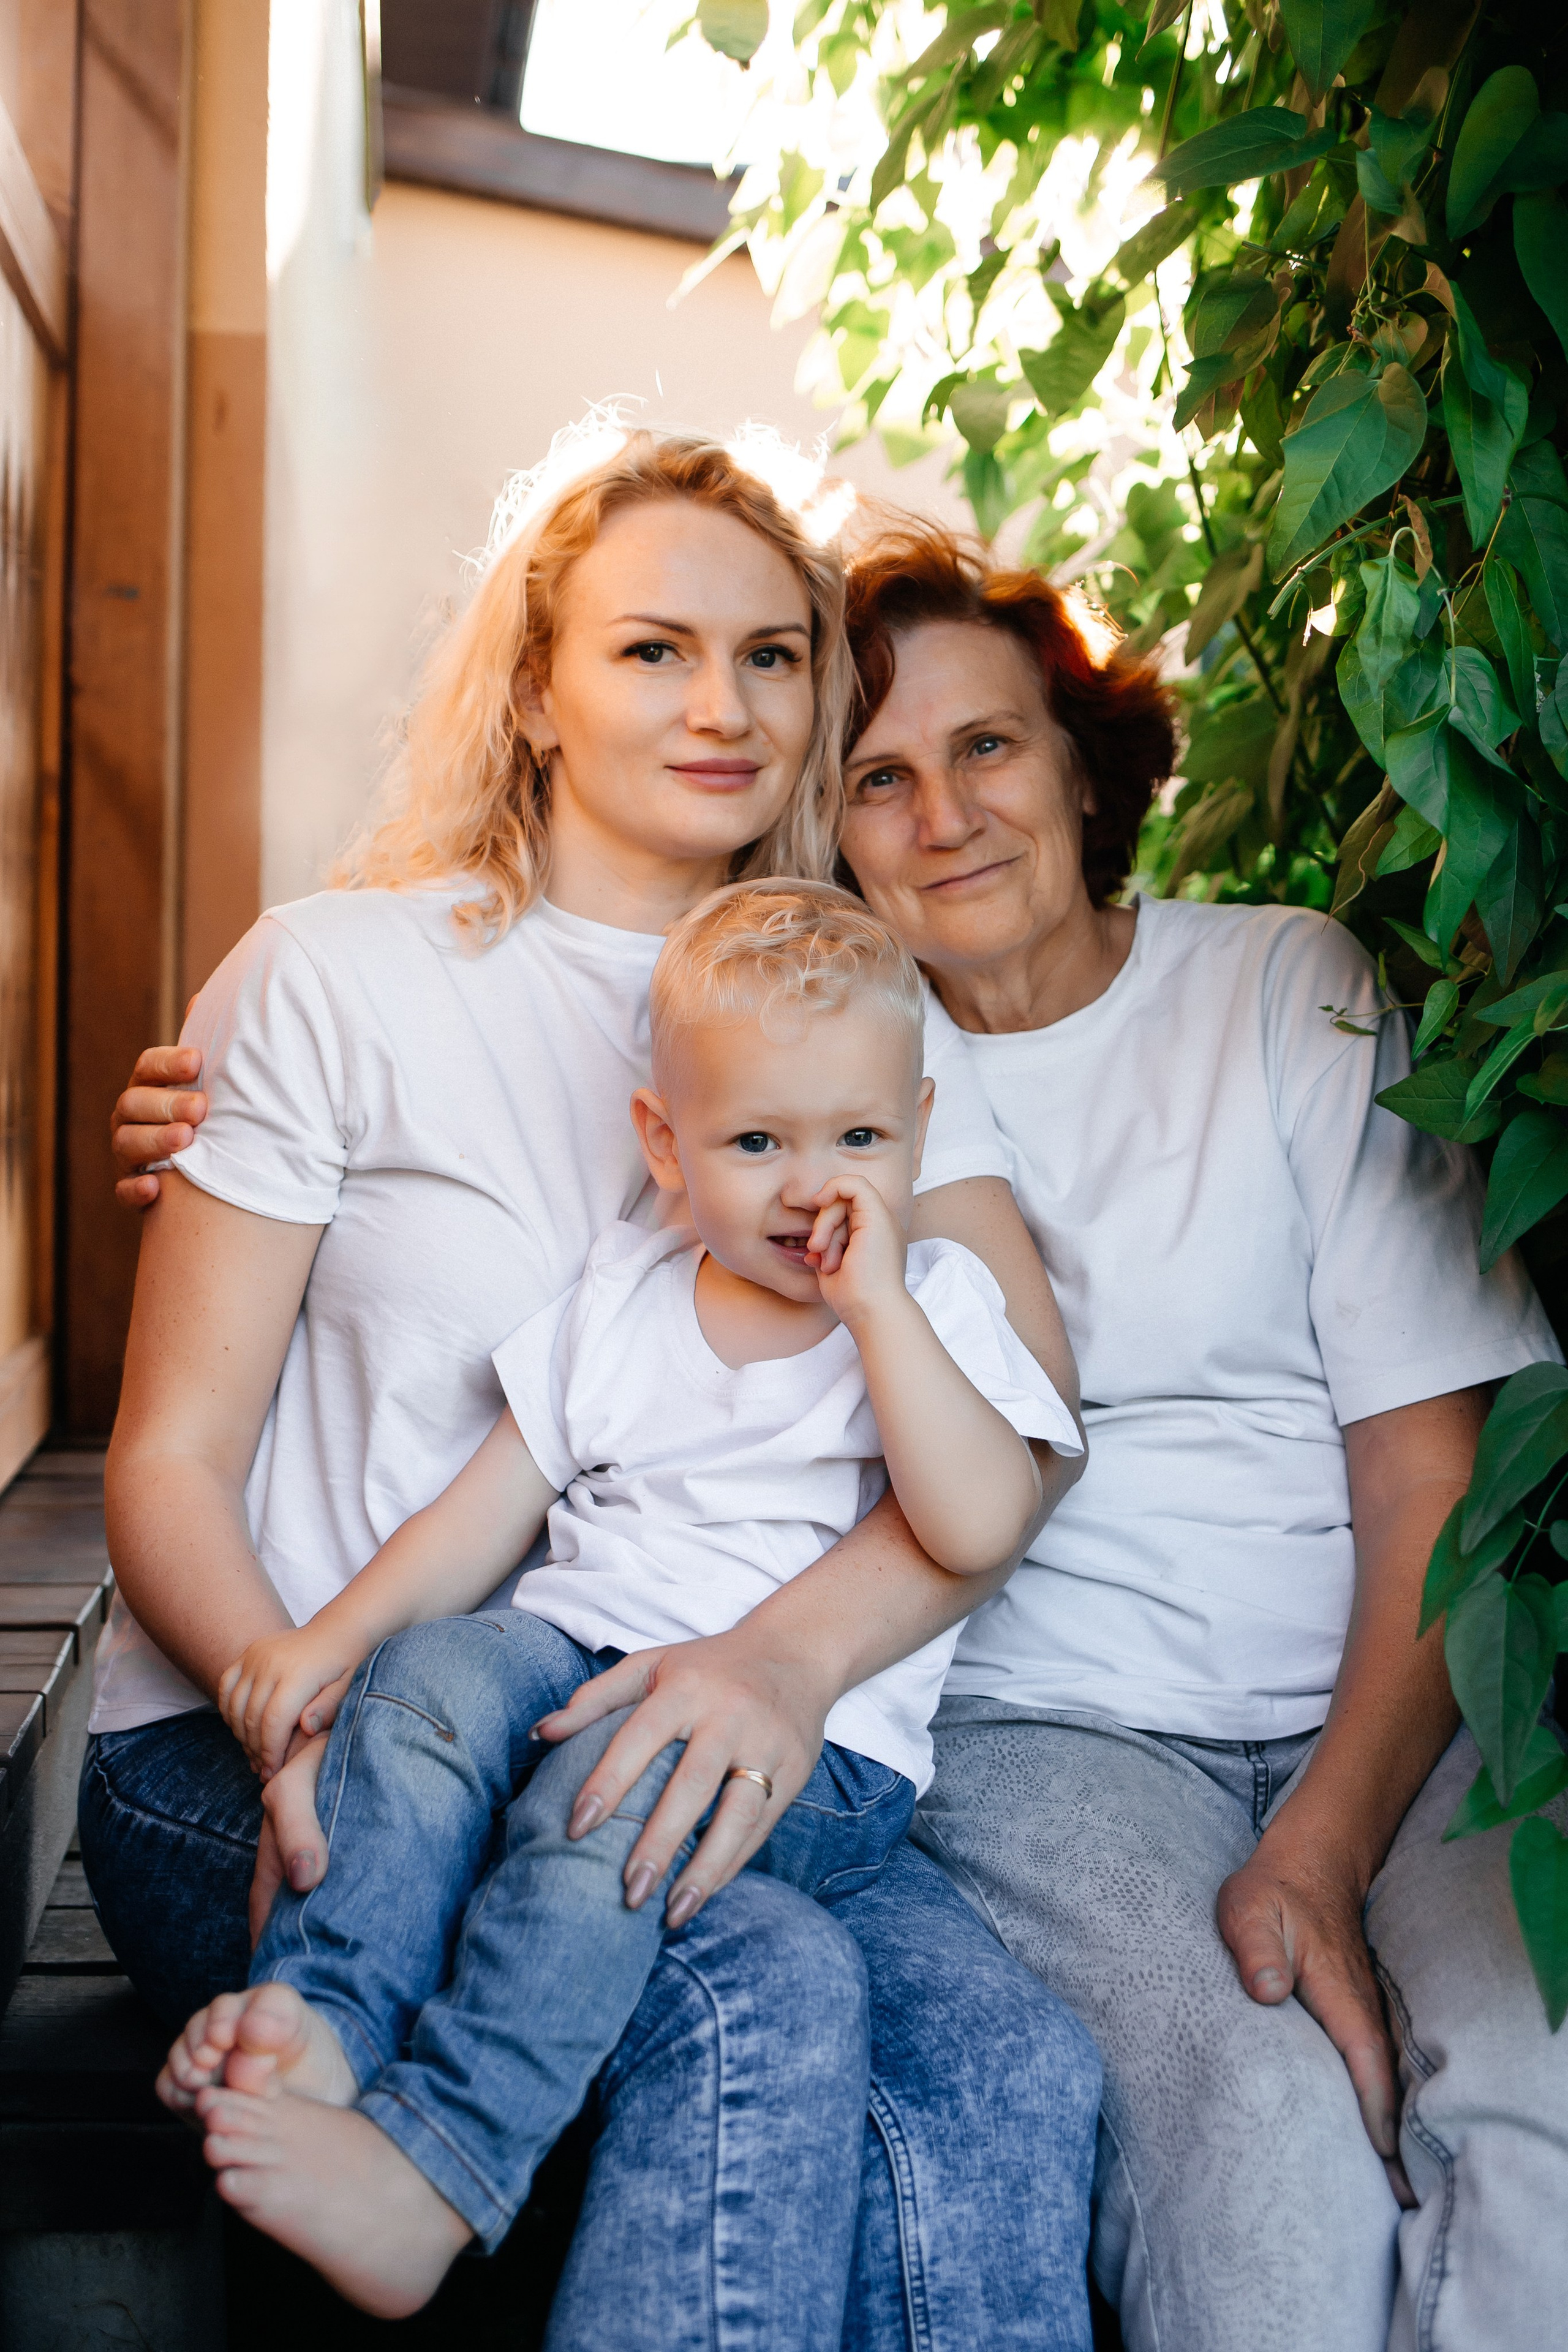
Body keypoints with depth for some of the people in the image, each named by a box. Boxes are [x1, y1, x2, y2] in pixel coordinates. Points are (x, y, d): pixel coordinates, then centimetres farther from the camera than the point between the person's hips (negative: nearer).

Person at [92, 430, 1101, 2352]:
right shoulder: (338, 981, 0)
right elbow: (167, 1462, -2)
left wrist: (795, 1652, -27)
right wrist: (297, 1717, -24)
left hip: (660, 1750, 3)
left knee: (1013, 2074, -24)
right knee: (768, 2007, -30)